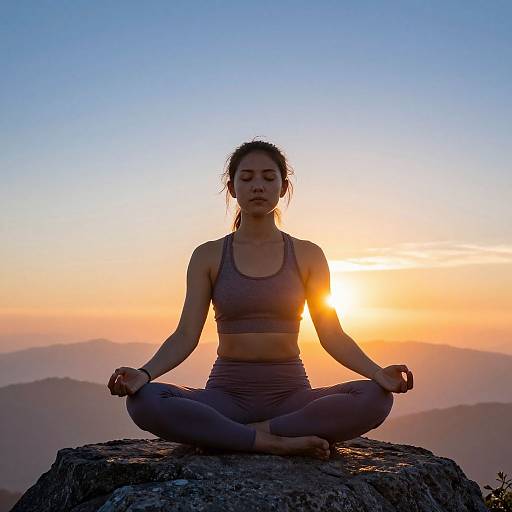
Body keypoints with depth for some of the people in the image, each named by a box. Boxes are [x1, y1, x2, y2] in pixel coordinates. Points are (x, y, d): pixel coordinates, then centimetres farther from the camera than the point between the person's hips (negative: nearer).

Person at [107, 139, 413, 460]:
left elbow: (332, 335, 1)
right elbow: (186, 336, -2)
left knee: (376, 398, -28)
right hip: (227, 394, -1)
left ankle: (225, 436, -21)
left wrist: (378, 372, -17)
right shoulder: (208, 256, 5)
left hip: (291, 395, 1)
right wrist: (145, 373, -21)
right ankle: (275, 442, -24)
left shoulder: (307, 255, 6)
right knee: (144, 402, -29)